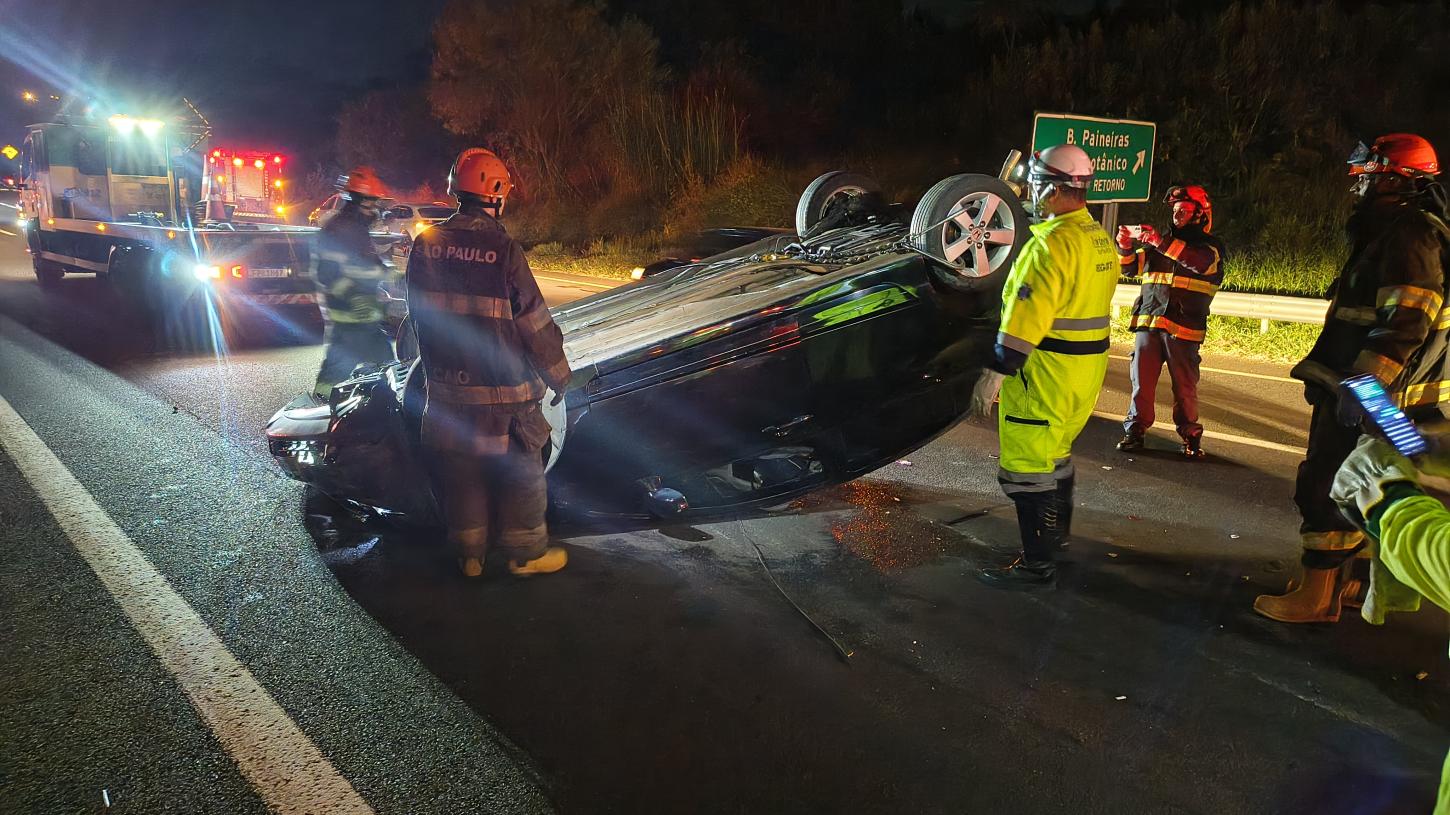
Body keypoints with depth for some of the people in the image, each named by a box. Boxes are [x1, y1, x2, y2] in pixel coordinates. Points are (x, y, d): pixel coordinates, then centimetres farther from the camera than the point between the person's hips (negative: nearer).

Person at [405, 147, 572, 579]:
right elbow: (536, 325, -13)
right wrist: (559, 376, 0)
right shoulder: (503, 250, -17)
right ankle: (525, 551, 22)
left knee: (459, 467, 16)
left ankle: (468, 552, 28)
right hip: (502, 387, -5)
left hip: (446, 385, 5)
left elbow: (418, 315, 11)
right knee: (520, 467, 10)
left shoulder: (425, 244, 0)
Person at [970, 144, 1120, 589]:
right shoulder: (1100, 239, 12)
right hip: (1087, 367, 10)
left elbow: (1027, 315, -25)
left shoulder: (1053, 242, -19)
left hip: (1047, 370, -10)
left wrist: (995, 374, -25)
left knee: (1025, 465, -3)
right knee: (1055, 451, 24)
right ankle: (1057, 529, 40)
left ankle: (1038, 563, 2)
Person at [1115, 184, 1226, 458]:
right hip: (1148, 322, 3)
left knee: (1185, 385, 1)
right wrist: (1126, 246, -7)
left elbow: (1201, 261, -18)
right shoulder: (1160, 242, 19)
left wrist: (1160, 241, -25)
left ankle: (1190, 436, 12)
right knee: (1141, 380, 1)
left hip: (1183, 327, -3)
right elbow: (1131, 267, 15)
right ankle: (1135, 430, 9)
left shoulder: (1211, 246, 6)